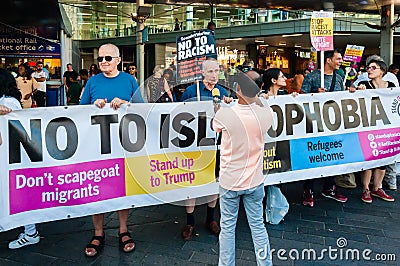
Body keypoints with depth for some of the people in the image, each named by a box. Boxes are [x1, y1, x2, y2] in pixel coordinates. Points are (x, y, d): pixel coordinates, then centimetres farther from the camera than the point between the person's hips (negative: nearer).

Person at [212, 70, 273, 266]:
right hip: (255, 181, 3)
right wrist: (256, 98, 19)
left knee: (227, 227, 13)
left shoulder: (224, 114, -20)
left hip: (229, 181, -2)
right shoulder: (266, 113, -13)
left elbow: (214, 127, 5)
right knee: (258, 225, 16)